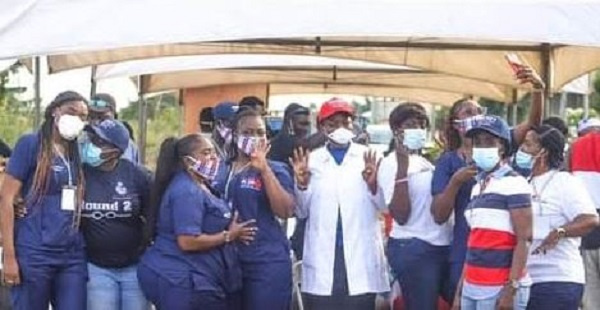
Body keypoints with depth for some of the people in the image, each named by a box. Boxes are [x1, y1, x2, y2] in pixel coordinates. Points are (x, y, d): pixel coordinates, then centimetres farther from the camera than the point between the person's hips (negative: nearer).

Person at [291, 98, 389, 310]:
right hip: (322, 257, 1)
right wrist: (301, 184, -11)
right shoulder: (311, 160, 8)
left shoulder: (368, 157, 6)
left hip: (360, 255, -1)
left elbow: (384, 206, 2)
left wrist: (373, 185, -17)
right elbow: (301, 212, 6)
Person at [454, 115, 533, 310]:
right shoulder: (478, 186, 16)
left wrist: (511, 289, -19)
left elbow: (524, 241, -13)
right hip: (472, 287, 8)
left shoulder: (514, 184, -7)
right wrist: (460, 289, 16)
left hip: (500, 288, -8)